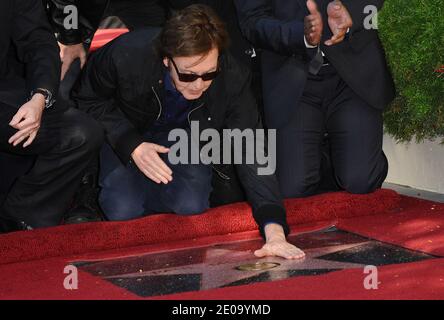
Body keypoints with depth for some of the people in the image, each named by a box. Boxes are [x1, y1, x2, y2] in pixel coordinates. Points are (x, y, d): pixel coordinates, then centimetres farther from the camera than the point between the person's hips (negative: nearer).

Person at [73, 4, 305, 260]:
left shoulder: (233, 78, -32)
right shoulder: (126, 56, -36)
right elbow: (88, 99, -16)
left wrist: (275, 231, -43)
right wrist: (132, 146, -30)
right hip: (123, 132, -1)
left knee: (191, 204, -23)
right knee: (123, 210, -21)